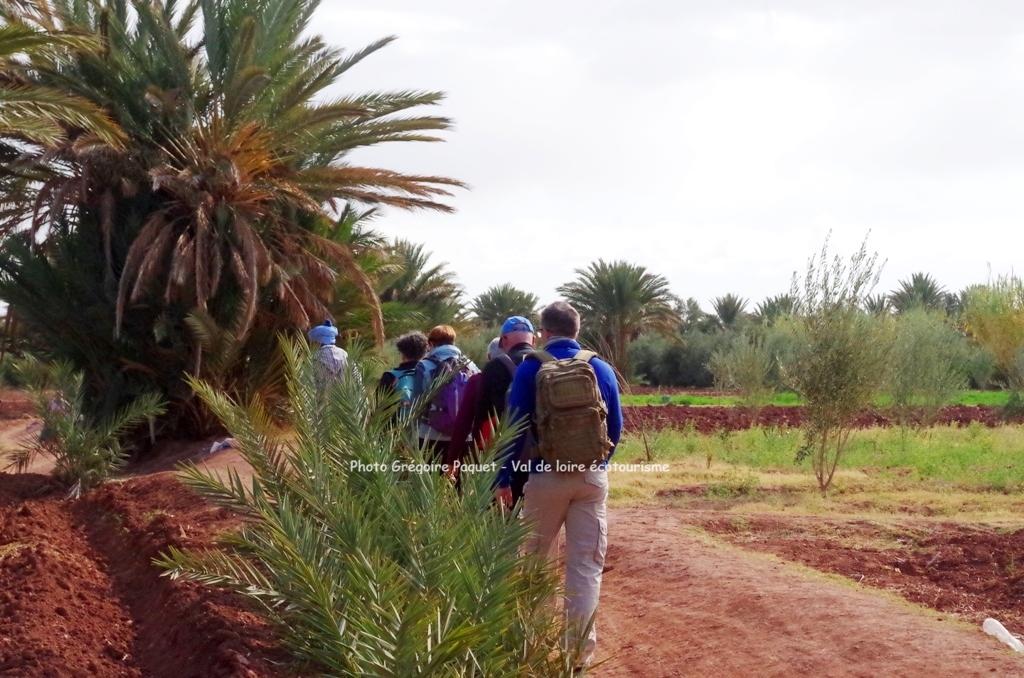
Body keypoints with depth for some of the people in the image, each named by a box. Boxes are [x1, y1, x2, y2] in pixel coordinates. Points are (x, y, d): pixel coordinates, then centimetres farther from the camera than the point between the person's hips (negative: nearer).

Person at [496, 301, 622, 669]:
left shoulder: (531, 369, -5)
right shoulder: (601, 368, 2)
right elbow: (616, 426, 7)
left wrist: (504, 478, 2)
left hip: (546, 476, -1)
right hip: (592, 477, 1)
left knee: (535, 560, 15)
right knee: (587, 564, 6)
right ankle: (581, 648, 5)